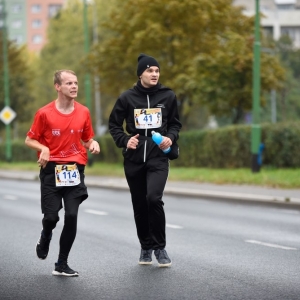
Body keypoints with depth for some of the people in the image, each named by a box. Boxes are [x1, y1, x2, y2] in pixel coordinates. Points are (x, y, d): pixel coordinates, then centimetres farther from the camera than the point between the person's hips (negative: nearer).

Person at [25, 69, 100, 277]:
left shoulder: (83, 112, 5)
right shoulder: (44, 113, -4)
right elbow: (30, 140, 3)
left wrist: (93, 144, -7)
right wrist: (43, 149, -16)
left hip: (75, 171, 2)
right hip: (51, 170, -2)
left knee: (72, 216, -7)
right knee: (51, 216, -4)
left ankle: (62, 265, 5)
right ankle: (45, 238, 35)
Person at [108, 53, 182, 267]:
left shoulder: (168, 96, 1)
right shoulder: (128, 97, 0)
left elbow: (175, 123, 12)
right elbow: (114, 124, 9)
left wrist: (171, 138, -7)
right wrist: (124, 141, -7)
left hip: (158, 156, -1)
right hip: (134, 158, 2)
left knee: (154, 198, -19)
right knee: (139, 204, 8)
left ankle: (160, 247, -5)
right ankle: (146, 247, 26)